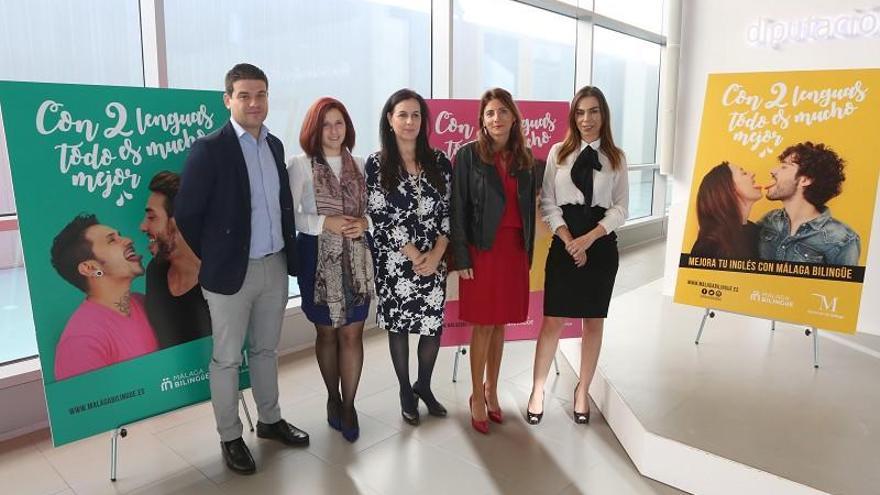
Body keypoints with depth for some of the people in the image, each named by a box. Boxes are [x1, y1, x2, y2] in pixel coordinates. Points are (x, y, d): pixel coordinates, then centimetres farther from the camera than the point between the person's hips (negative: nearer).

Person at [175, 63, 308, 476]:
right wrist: (211, 261, -3)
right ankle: (230, 437, 25)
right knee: (227, 358, 9)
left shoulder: (275, 145, 7)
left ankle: (270, 420, 36)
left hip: (275, 266, 6)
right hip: (231, 272, -5)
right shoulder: (208, 149, -12)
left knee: (266, 350, 19)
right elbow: (186, 215, -9)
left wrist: (288, 250, 9)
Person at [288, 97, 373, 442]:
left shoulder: (359, 165, 6)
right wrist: (325, 223, -19)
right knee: (326, 332, 13)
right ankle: (333, 398, 33)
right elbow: (287, 214, -9)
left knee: (352, 333, 4)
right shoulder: (301, 165, -4)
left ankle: (348, 405, 18)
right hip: (318, 259, -2)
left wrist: (364, 223, -9)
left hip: (356, 258, 2)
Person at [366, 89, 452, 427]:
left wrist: (436, 255, -10)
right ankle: (406, 391, 30)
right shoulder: (377, 164, -5)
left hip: (434, 260, 2)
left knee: (434, 325, 6)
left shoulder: (438, 161, 3)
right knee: (399, 326, 9)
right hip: (396, 262, -2)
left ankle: (424, 386, 31)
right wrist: (415, 256, -12)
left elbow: (448, 211, 2)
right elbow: (382, 217, -10)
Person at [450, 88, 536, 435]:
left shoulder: (524, 159, 10)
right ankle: (477, 397, 18)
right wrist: (461, 258, -11)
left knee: (500, 323, 13)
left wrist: (528, 252, 9)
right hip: (483, 249, -4)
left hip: (515, 249, 4)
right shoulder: (468, 155, -4)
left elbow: (529, 207, 13)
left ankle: (491, 390, 28)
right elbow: (457, 209, -7)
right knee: (483, 325, 2)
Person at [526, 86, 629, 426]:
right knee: (553, 320, 0)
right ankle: (538, 390, 14)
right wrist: (569, 241, -11)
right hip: (563, 244, -1)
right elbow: (548, 203, -1)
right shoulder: (558, 152, 4)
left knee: (594, 321, 8)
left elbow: (620, 208, 0)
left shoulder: (616, 158, 5)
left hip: (601, 245, 1)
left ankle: (582, 391, 23)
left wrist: (588, 239, -13)